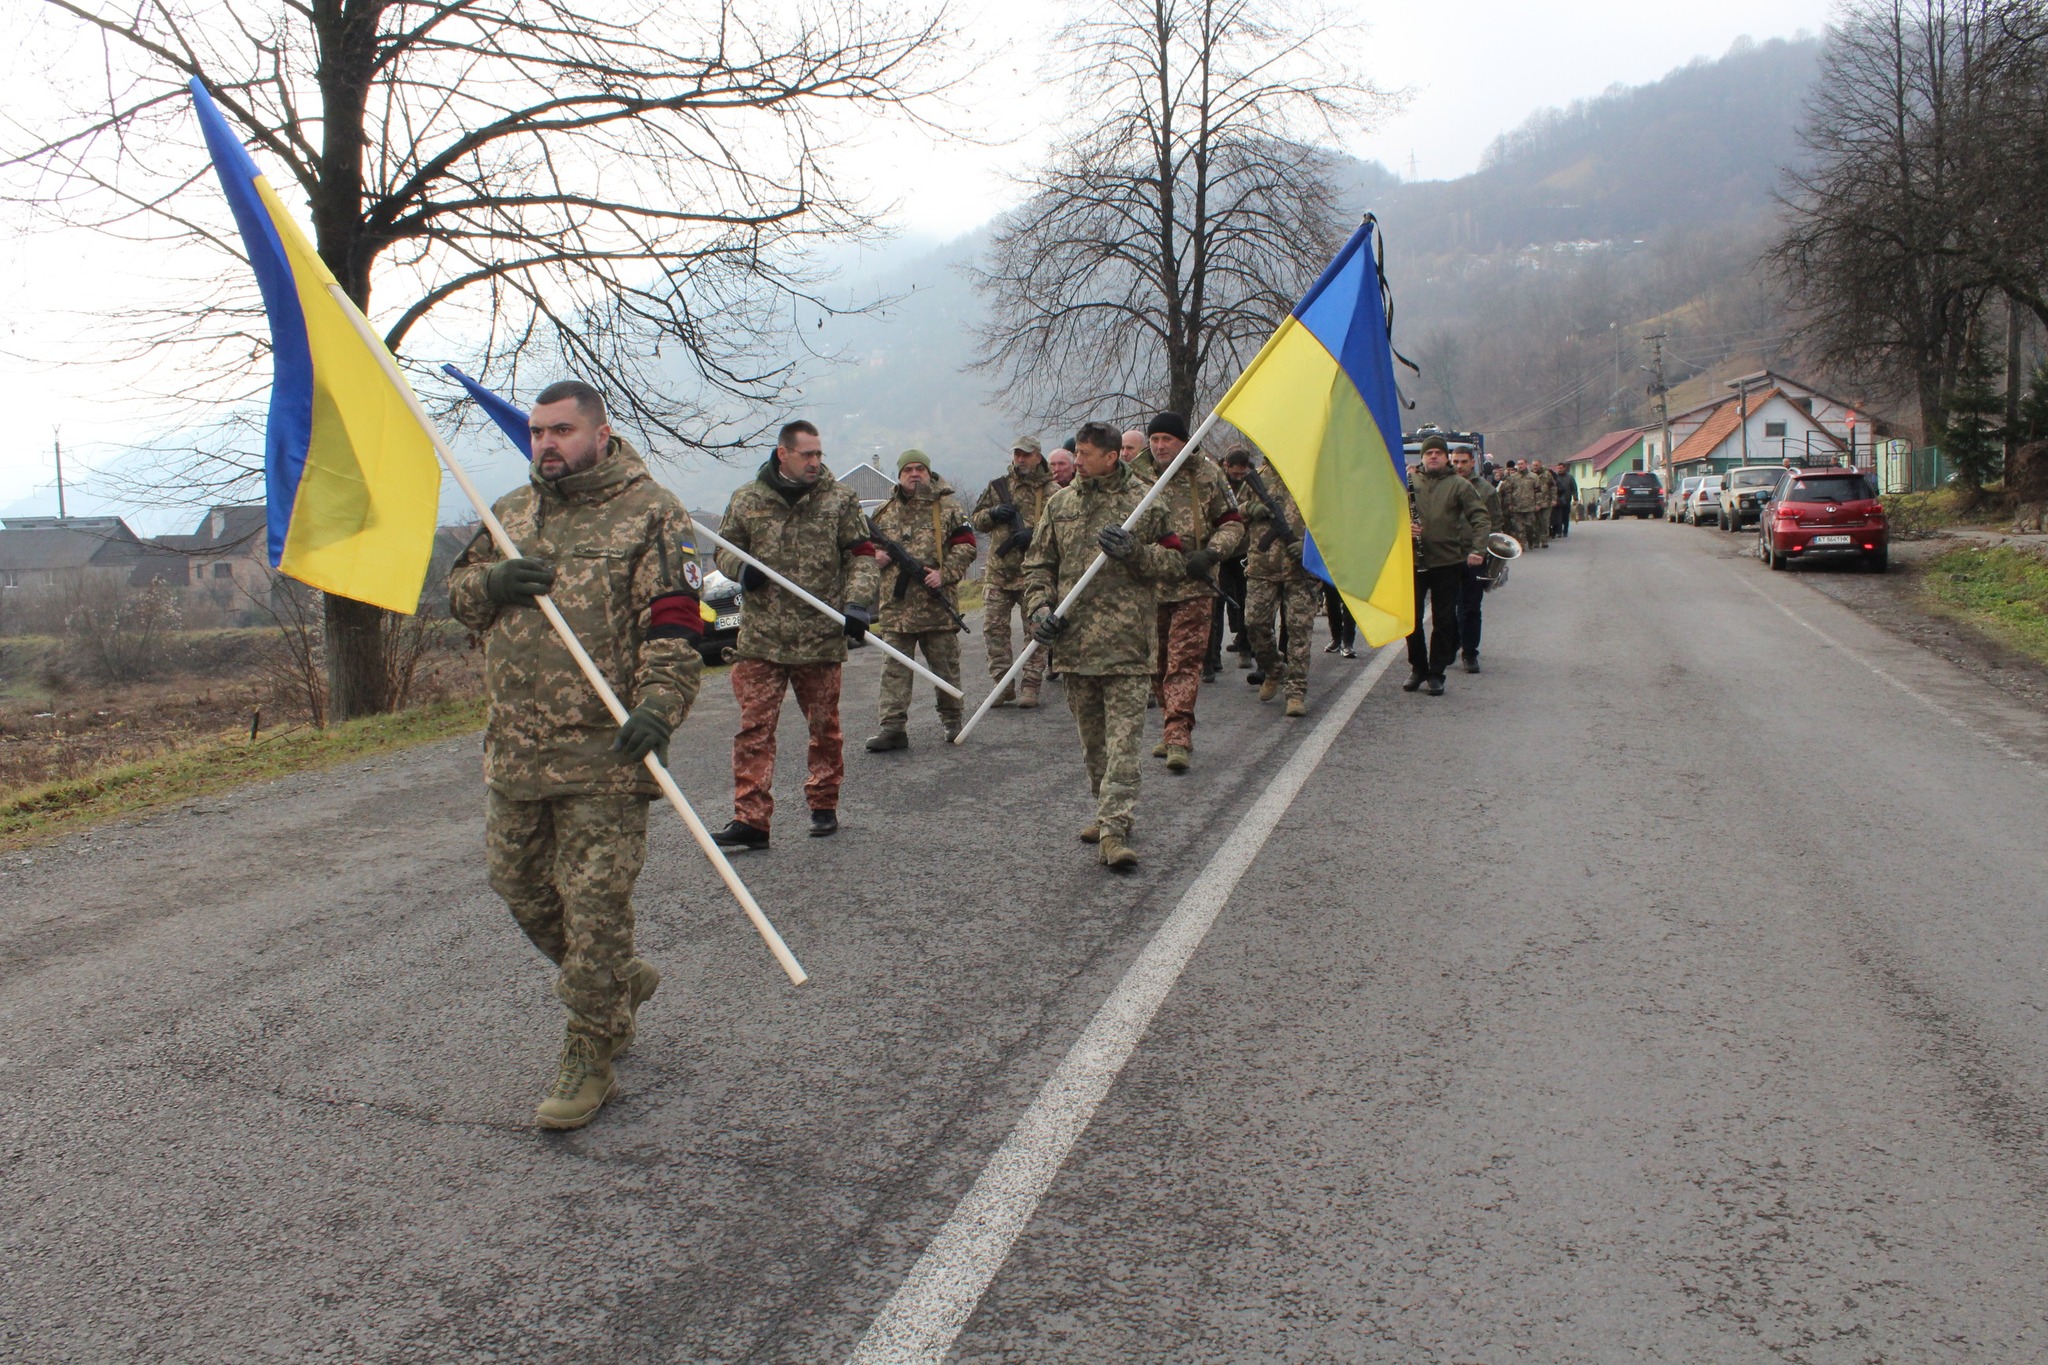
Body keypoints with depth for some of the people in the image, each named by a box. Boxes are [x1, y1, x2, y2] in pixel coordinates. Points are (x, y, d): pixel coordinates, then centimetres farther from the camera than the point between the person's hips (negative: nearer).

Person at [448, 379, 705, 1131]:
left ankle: (590, 1057, 10)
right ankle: (619, 983, 39)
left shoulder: (650, 513, -5)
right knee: (519, 886, 17)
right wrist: (492, 582, -3)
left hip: (602, 753, -7)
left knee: (593, 904, -4)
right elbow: (458, 591, 21)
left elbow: (674, 623, -12)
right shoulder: (510, 512, 15)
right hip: (514, 748, 8)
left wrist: (658, 703, -28)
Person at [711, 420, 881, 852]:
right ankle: (750, 820, -2)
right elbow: (725, 550, 16)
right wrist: (741, 568, -7)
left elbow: (862, 556, 3)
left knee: (824, 727, 11)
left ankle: (823, 806, 27)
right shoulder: (748, 499, 6)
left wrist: (858, 602, -13)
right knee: (753, 728, -5)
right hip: (760, 637, 0)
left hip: (822, 637, 0)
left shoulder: (840, 499, 4)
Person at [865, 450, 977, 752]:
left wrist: (944, 574, -14)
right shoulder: (885, 512, 12)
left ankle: (952, 720, 23)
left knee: (946, 666, 9)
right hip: (895, 606, 2)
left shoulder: (947, 507, 3)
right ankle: (893, 728, -2)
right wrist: (881, 555, -4)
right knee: (894, 669, -1)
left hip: (937, 605, -2)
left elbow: (965, 546, -1)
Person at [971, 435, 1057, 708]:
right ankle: (1003, 683, 11)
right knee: (993, 627, 1)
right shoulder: (997, 487, 12)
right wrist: (993, 513, -5)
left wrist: (1034, 534, -20)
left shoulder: (1051, 492, 2)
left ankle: (1030, 685, 9)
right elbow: (975, 520, 16)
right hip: (997, 571, 3)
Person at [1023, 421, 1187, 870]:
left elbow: (1178, 564, 1)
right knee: (1091, 738, 14)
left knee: (1123, 738, -9)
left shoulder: (1144, 502, -1)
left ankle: (1114, 830, -12)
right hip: (1073, 641, 5)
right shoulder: (1061, 503, 11)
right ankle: (1108, 814, 29)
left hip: (1125, 641, -5)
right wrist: (1040, 607, 0)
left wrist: (1135, 551, -15)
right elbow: (1038, 564, 17)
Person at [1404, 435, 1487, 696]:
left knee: (1443, 621, 3)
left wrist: (1478, 549, -17)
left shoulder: (1459, 485, 2)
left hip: (1447, 563, -1)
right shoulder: (1409, 482, 7)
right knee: (1412, 618, 6)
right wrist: (1402, 526, -14)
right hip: (1413, 561, 2)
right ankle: (1418, 669, 21)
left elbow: (1479, 517, -3)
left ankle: (1436, 674, 12)